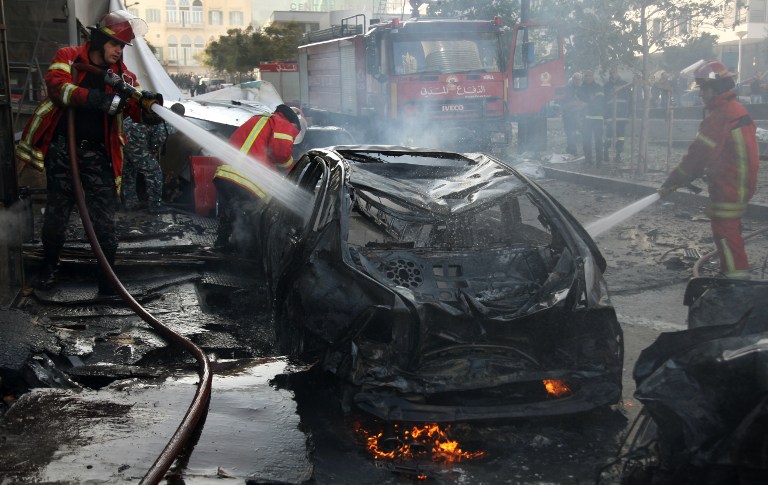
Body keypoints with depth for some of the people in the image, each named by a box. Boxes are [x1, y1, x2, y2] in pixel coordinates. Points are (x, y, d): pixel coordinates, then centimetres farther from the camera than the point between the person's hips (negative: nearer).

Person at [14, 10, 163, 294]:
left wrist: (150, 105, -29)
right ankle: (49, 266, 26)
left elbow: (139, 111, -3)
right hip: (61, 148, -1)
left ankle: (107, 274, 6)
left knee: (103, 217, -4)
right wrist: (99, 99, -29)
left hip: (97, 153, 1)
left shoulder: (122, 76, 9)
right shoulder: (67, 57, 3)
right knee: (57, 211, 8)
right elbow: (57, 85, -16)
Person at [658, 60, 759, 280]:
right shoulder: (738, 110, 12)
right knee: (731, 228, 20)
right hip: (742, 185, 10)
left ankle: (737, 276, -3)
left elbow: (699, 153, -20)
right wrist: (695, 174, 16)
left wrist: (672, 182, -13)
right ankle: (734, 271, 31)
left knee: (725, 231, -5)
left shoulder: (720, 117, -20)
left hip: (727, 188, -10)